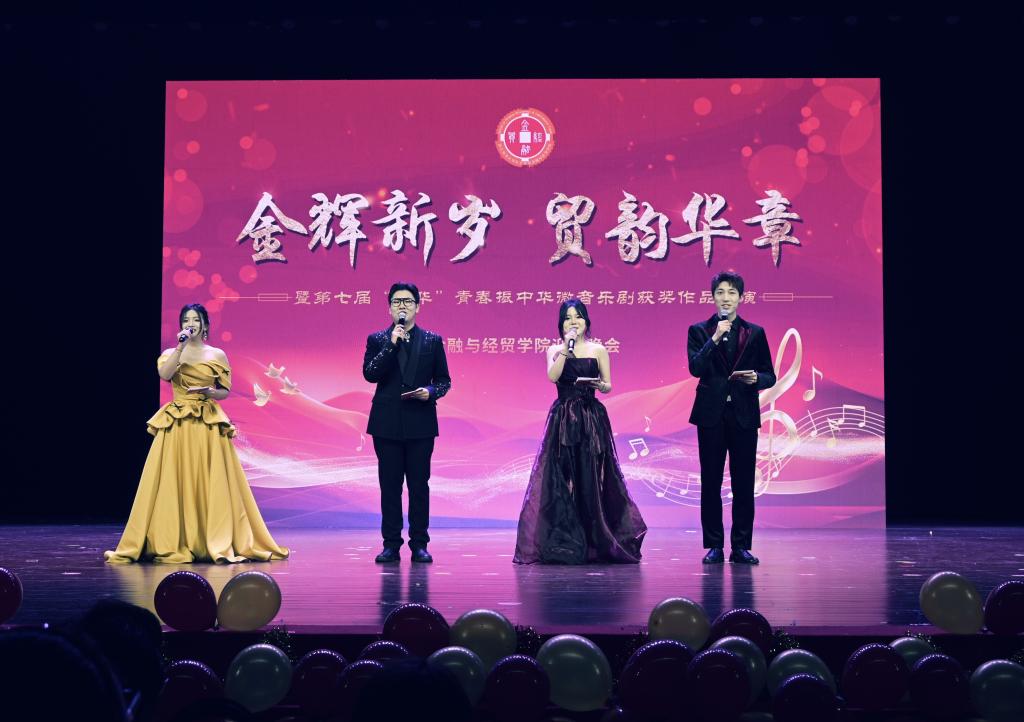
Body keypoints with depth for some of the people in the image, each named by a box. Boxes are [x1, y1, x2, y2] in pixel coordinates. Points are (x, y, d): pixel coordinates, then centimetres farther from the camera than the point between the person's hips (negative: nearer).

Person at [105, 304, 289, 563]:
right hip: (176, 425, 1)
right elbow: (164, 374, -12)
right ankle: (171, 545, 2)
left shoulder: (217, 355, 8)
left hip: (208, 426, 0)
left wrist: (208, 391, -10)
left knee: (211, 484, -3)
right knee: (173, 483, -3)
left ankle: (219, 544, 1)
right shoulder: (171, 353, 9)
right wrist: (181, 347, -14)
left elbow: (225, 392, 9)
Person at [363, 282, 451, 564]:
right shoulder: (377, 340, 7)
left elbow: (444, 380, 9)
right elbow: (370, 374, -7)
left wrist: (431, 391, -12)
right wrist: (391, 345, -13)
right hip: (387, 423, 0)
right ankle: (391, 544, 10)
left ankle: (419, 544, 9)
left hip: (420, 423, 0)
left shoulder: (432, 341, 8)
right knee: (389, 485, 3)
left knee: (419, 485, 2)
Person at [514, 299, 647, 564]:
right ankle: (563, 545, 4)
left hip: (591, 420, 0)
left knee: (591, 480, -1)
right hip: (562, 420, 1)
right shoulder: (555, 350, 8)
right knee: (561, 480, -2)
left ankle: (597, 544, 7)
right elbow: (552, 376, -10)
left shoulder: (598, 350, 7)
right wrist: (567, 346, -11)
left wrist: (598, 384, -15)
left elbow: (608, 386, 6)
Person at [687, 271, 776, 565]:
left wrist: (756, 378, -13)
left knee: (744, 484, 1)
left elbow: (770, 376, 9)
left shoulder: (755, 333, 9)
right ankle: (714, 546, 10)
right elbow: (695, 368, -10)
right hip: (711, 415, -1)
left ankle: (741, 546, 9)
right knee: (710, 483, 3)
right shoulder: (699, 331, 5)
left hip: (744, 416, 1)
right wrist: (715, 338, -17)